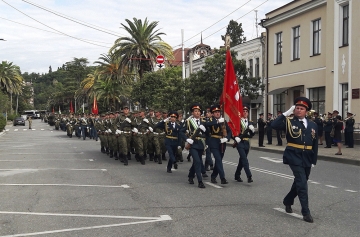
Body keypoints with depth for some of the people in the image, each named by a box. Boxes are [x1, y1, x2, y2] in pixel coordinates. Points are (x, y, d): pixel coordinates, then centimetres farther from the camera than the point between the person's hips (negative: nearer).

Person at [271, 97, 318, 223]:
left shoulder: (313, 125, 8)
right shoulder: (289, 122, -3)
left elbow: (315, 144, 10)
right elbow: (274, 125, -21)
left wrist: (314, 161, 8)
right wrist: (286, 113, -19)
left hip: (307, 159, 5)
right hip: (294, 157, -5)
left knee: (299, 183, 17)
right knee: (302, 184, -11)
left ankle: (288, 201, 41)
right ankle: (306, 212, -4)